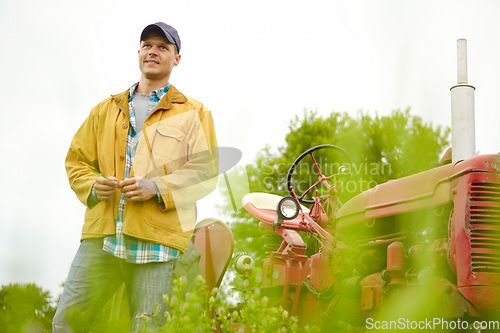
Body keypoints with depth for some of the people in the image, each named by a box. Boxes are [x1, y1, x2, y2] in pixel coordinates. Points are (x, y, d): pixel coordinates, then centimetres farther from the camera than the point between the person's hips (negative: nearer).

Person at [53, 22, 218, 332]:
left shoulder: (194, 113, 12)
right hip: (101, 233, 3)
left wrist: (158, 187, -12)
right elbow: (76, 160, 23)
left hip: (156, 237, -3)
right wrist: (92, 186, 0)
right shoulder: (106, 109, 23)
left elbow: (206, 170, 2)